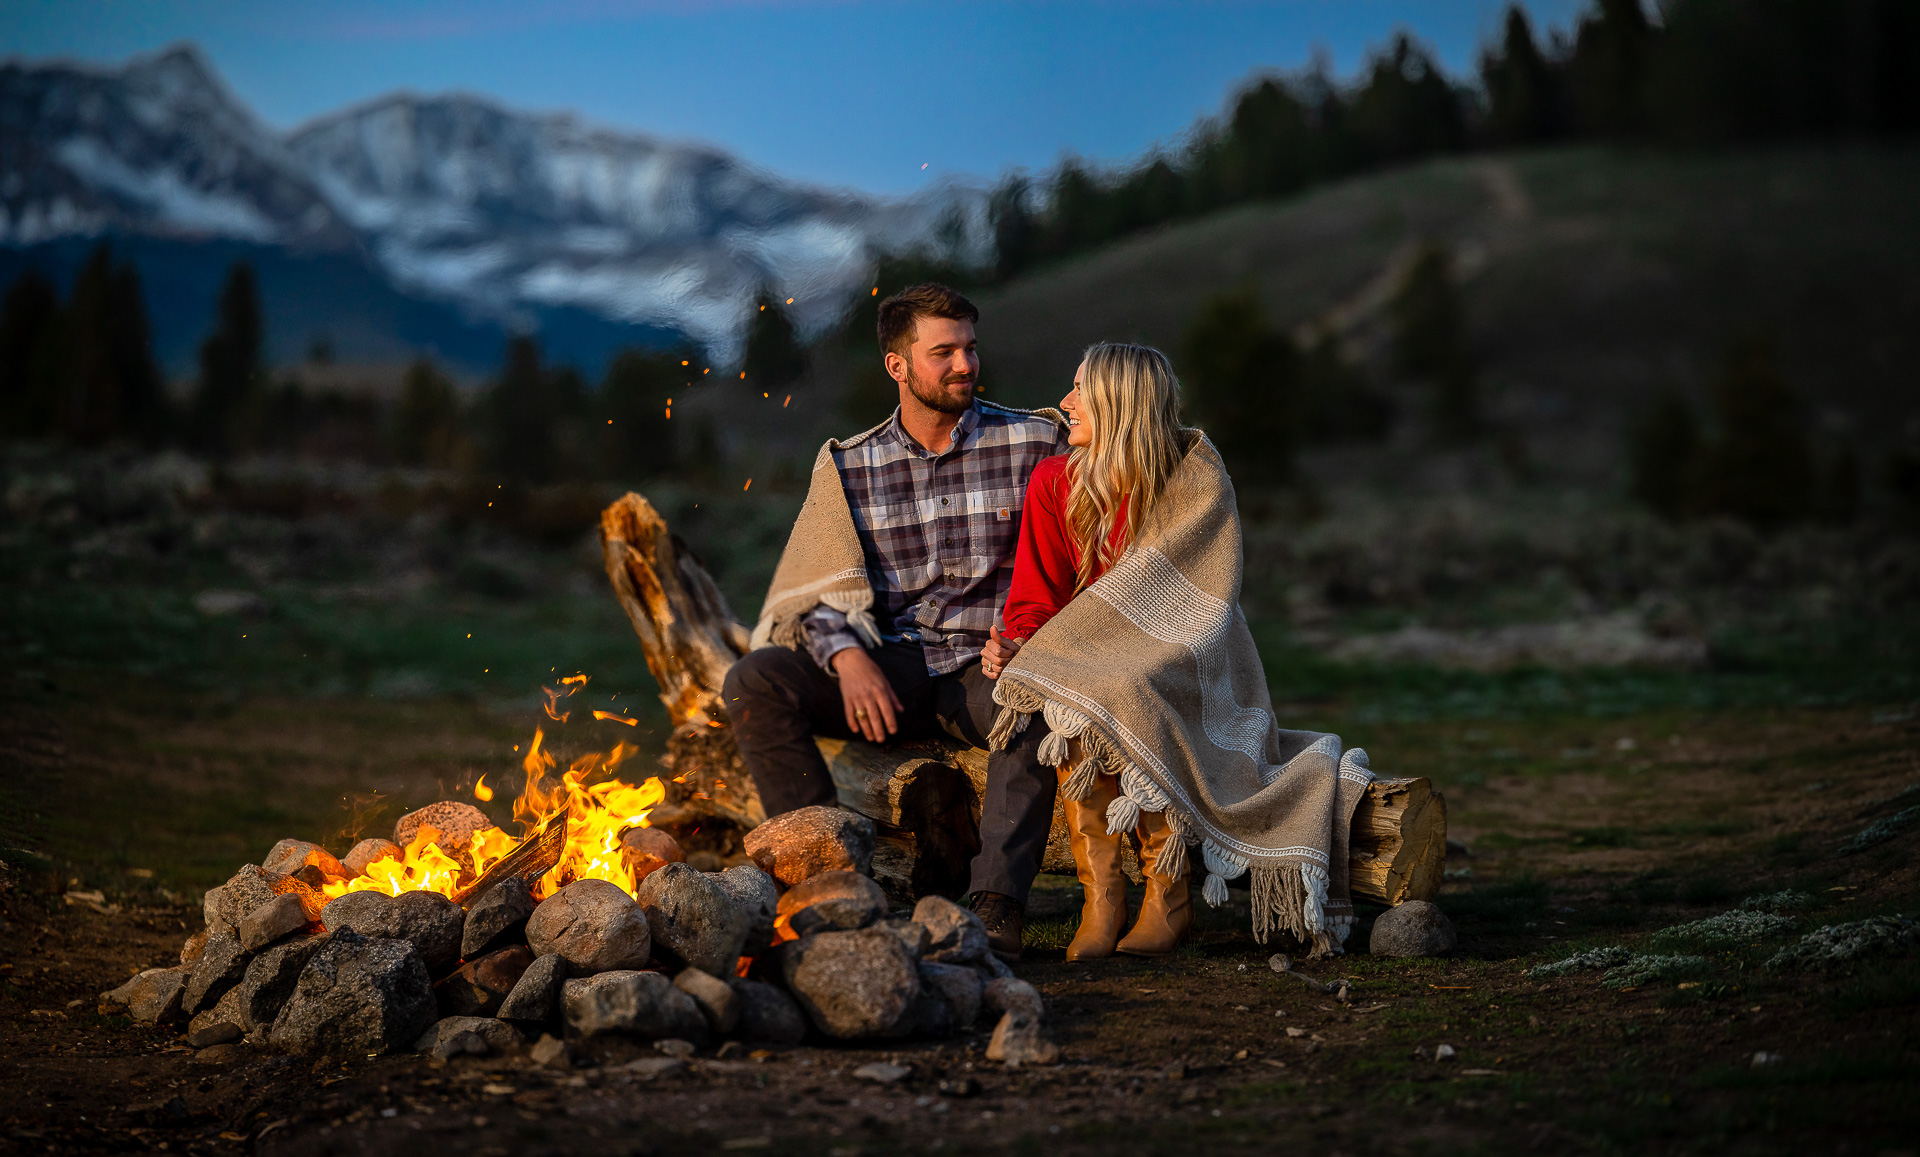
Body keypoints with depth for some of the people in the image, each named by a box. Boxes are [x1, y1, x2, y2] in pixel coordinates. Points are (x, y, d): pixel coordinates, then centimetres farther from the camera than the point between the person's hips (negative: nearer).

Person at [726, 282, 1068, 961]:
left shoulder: (1034, 442, 4)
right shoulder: (847, 466, 9)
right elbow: (814, 594, 6)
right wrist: (848, 657, -16)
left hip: (988, 666, -2)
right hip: (887, 668, 3)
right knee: (753, 682, -21)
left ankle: (995, 909, -42)